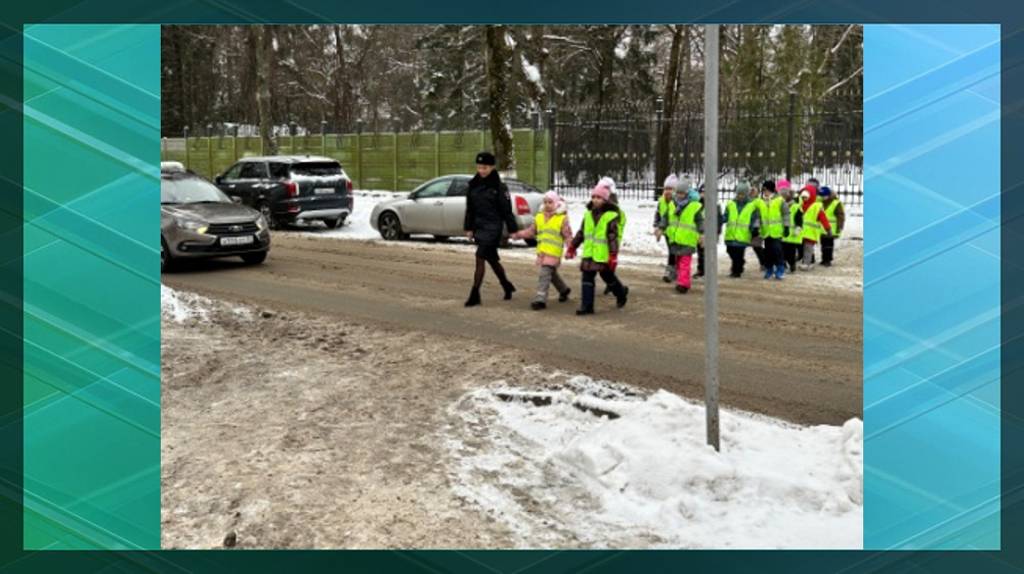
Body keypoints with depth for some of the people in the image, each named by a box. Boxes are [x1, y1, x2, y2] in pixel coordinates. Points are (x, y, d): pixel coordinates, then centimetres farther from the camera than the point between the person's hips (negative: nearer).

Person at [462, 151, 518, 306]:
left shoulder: (499, 187, -9)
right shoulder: (473, 185, 7)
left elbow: (507, 210, -7)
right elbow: (470, 209, 13)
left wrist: (513, 229, -5)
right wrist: (468, 228, 12)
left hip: (493, 227, -6)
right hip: (479, 227, 6)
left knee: (480, 259, -11)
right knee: (492, 259, 17)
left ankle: (475, 295, -7)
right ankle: (507, 286, 36)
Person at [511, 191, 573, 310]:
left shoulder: (562, 218, -3)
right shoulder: (539, 217, 12)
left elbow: (568, 235, -6)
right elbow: (531, 231, 14)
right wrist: (517, 235, 2)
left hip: (554, 252, -6)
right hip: (541, 251, 6)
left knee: (545, 274, -15)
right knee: (551, 274, 19)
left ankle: (541, 299, -17)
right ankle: (564, 290, 42)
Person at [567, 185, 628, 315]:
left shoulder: (611, 216, -10)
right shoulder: (588, 214, 9)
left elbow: (613, 236, -14)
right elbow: (581, 232, 16)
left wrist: (613, 255, -18)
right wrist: (572, 247, 15)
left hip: (603, 255, -5)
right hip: (589, 254, 5)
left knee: (608, 276, 11)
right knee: (587, 278, 0)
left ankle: (621, 293, 40)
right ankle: (587, 306, 2)